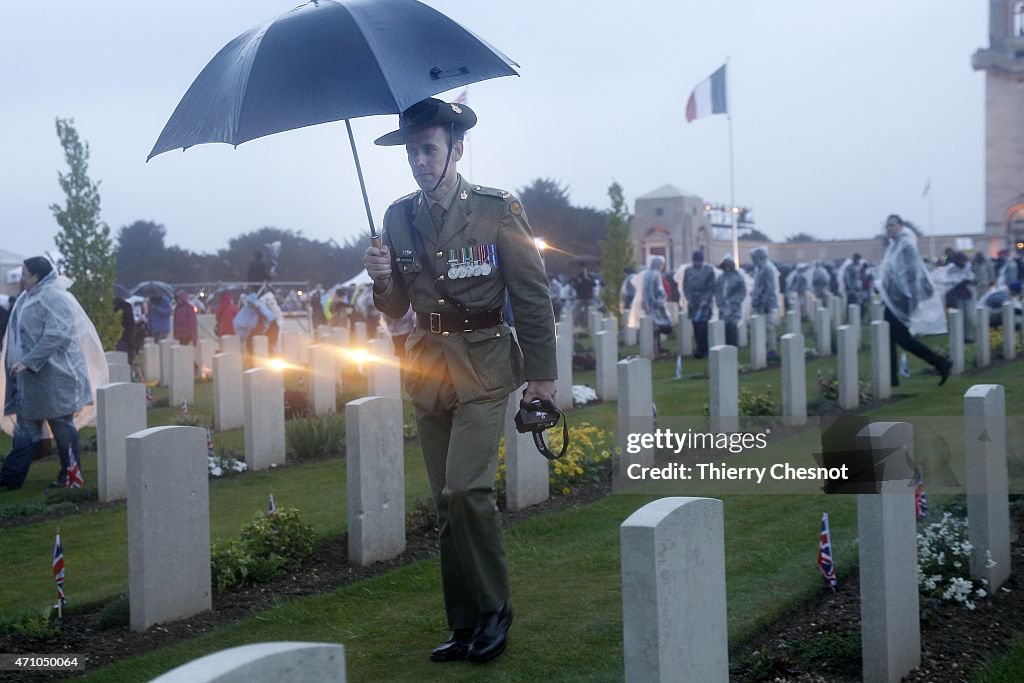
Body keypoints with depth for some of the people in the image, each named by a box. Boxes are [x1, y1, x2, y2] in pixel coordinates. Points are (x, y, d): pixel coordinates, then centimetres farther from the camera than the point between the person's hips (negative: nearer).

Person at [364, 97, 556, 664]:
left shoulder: (498, 210, -6)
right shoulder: (399, 218, 7)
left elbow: (532, 295, -3)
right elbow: (396, 309, 11)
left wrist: (542, 374, -5)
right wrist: (382, 281, -11)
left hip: (483, 366, -5)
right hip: (428, 368, 5)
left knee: (465, 489, -18)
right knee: (446, 502, 7)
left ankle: (494, 610, 0)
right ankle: (465, 625, 17)